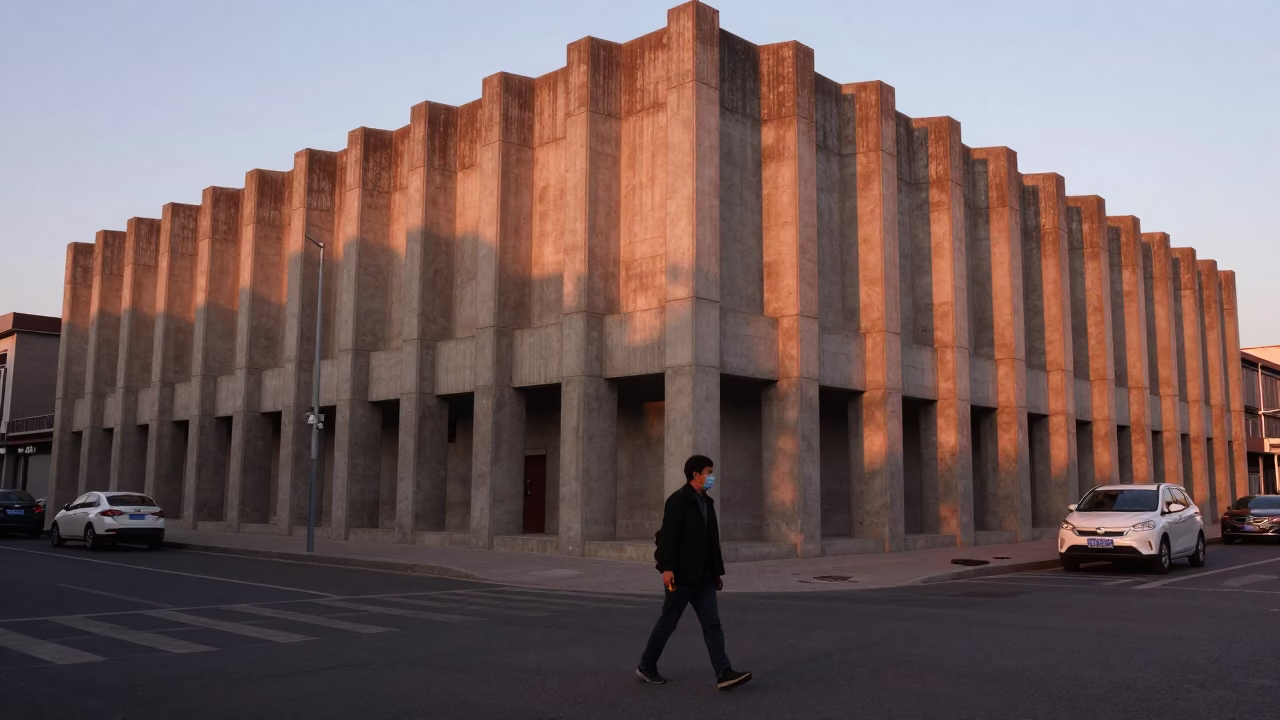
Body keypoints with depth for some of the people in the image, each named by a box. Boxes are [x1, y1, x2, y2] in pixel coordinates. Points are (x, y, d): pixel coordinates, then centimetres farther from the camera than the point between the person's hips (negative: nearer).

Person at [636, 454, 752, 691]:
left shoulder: (706, 502, 13)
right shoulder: (678, 500, -12)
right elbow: (667, 536, -20)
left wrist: (717, 572, 17)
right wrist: (666, 568, -27)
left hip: (703, 576, 7)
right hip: (681, 575, -7)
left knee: (712, 624, -2)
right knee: (668, 623, 4)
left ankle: (724, 674, -6)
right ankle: (646, 667, 20)